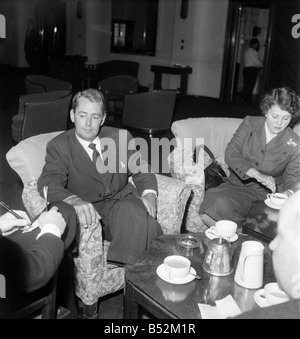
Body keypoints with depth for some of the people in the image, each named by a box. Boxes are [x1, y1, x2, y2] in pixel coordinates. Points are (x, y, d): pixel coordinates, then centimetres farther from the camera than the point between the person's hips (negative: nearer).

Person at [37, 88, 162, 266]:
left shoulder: (121, 137, 8)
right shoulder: (59, 146, -1)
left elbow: (141, 170, 14)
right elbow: (49, 182, -15)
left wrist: (149, 194, -9)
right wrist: (74, 201, -37)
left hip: (122, 201, 3)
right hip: (90, 211, -3)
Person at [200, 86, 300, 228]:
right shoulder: (249, 123, 1)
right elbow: (231, 154, -11)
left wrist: (288, 193, -23)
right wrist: (257, 174, -25)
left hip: (264, 194, -2)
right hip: (235, 184, 2)